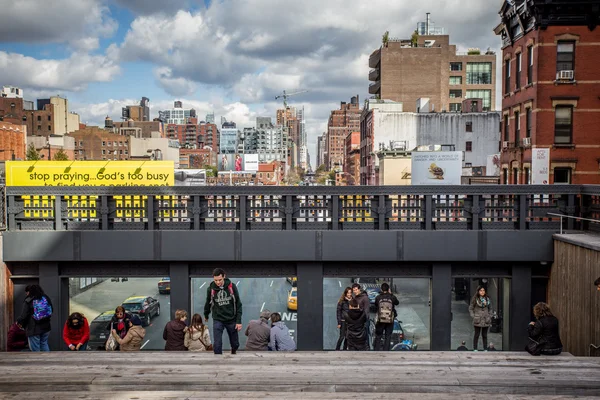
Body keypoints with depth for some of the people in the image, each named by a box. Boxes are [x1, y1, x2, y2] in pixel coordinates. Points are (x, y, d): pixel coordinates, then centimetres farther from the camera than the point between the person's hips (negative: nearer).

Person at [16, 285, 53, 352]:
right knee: (44, 344, 18)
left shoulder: (28, 301, -11)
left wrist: (19, 321, 8)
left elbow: (24, 316, -10)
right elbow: (51, 312, 14)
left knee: (35, 348, 3)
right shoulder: (46, 298, 5)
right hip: (45, 327, 5)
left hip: (34, 329, -5)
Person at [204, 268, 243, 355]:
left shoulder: (231, 286, -10)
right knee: (217, 344, -11)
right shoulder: (210, 288, -9)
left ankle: (233, 354, 43)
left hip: (231, 320, 1)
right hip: (218, 320, 0)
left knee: (235, 344, 12)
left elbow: (238, 304, -4)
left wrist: (239, 321, -8)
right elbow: (208, 303, 11)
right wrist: (206, 315, 25)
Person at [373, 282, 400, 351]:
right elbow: (397, 303, 15)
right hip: (390, 321, 0)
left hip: (380, 320, 0)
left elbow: (375, 306, 9)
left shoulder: (378, 297, -7)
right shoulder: (392, 297, -7)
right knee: (388, 337, 9)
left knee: (378, 337, 11)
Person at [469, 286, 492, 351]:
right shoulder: (475, 299, -5)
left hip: (486, 320, 3)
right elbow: (470, 308, 1)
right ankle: (475, 349, 9)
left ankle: (485, 349, 16)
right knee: (477, 335, 3)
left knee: (485, 335, 9)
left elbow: (490, 308, 16)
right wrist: (473, 316, -6)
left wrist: (489, 316, 6)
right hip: (477, 321, -3)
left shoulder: (487, 299, 6)